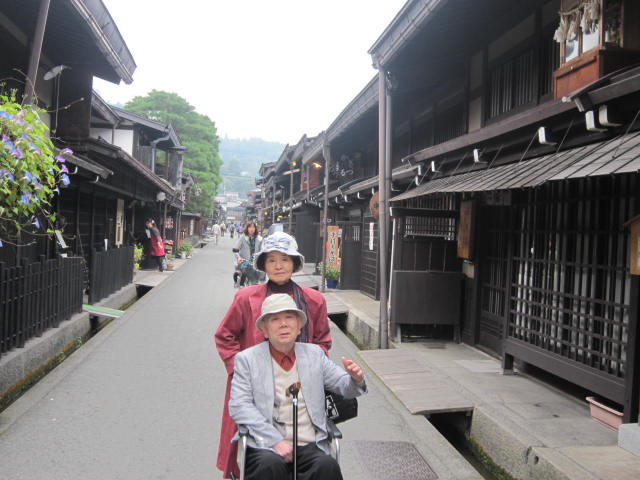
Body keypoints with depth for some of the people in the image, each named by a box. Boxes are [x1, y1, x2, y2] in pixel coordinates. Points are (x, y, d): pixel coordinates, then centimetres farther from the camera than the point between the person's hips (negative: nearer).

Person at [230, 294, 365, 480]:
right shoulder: (247, 359, 6)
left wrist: (356, 379, -7)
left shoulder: (314, 354, 17)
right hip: (267, 446, -2)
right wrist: (275, 441, -14)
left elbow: (344, 386, 19)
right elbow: (239, 405, -4)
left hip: (310, 446, 2)